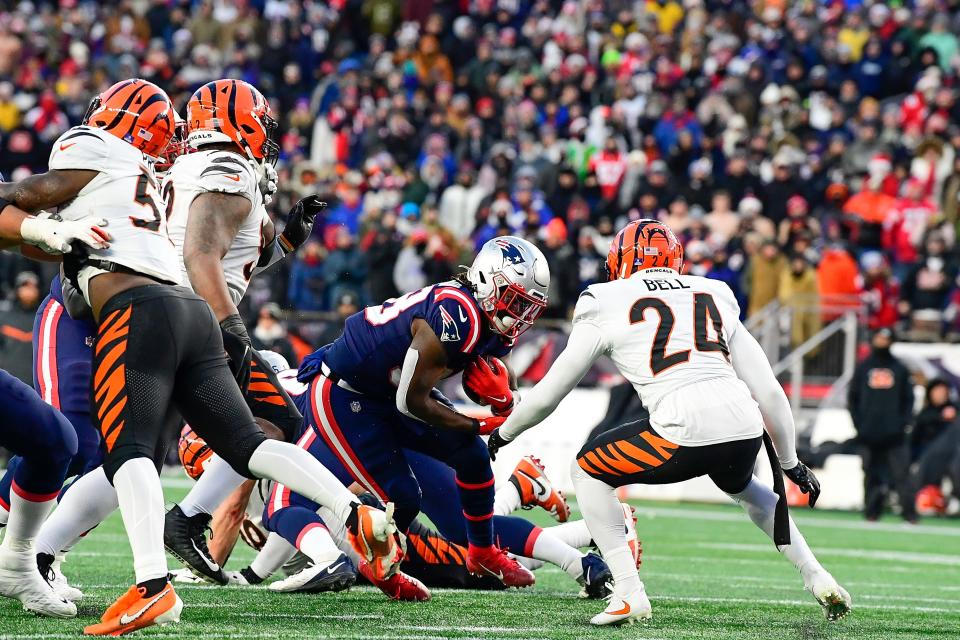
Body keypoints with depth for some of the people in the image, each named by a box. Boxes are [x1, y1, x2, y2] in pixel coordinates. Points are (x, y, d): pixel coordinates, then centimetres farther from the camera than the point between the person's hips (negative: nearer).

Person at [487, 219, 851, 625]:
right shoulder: (715, 299, 23)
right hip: (745, 429, 5)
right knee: (740, 486, 39)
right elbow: (769, 393, 22)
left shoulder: (607, 306, 12)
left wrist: (504, 433, 36)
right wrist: (791, 463, 34)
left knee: (587, 471, 21)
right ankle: (818, 580, 30)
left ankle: (629, 593, 8)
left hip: (685, 432, -5)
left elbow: (547, 395, 17)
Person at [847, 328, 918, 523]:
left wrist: (904, 421, -3)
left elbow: (908, 398, 10)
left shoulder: (900, 368, 10)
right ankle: (872, 511, 8)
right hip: (869, 433, 1)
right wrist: (858, 423, 0)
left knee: (901, 473, -9)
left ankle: (909, 512, -10)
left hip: (894, 433, -1)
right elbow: (852, 397, 10)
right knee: (871, 474, 3)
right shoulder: (863, 367, 11)